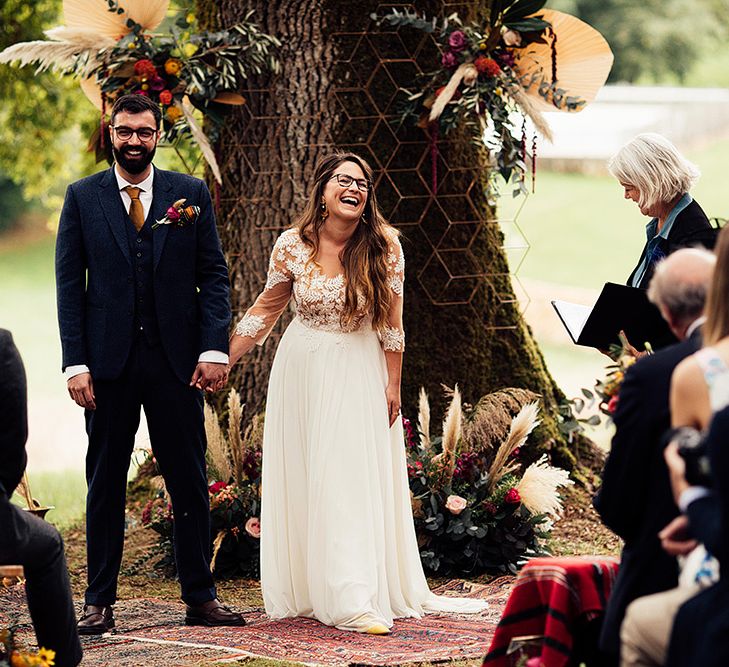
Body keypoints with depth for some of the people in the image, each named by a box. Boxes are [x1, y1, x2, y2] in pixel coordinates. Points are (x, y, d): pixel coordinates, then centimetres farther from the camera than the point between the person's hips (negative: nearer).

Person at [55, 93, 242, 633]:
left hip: (176, 360, 0)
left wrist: (215, 348, -8)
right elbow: (70, 284, 2)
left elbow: (213, 275, 4)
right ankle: (100, 602, 11)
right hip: (108, 360, 0)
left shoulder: (191, 193, 6)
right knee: (105, 484, 6)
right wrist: (75, 363, -7)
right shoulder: (82, 198, 5)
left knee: (190, 482, 4)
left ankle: (200, 597, 12)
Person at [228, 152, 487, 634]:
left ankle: (356, 599, -7)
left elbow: (392, 322, -4)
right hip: (303, 369, 2)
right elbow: (266, 310, 4)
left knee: (355, 481, -5)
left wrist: (393, 385, -3)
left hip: (359, 372, -2)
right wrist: (220, 361, 3)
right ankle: (304, 591, 13)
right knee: (301, 479, 5)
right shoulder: (292, 246, -7)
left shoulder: (384, 247, -11)